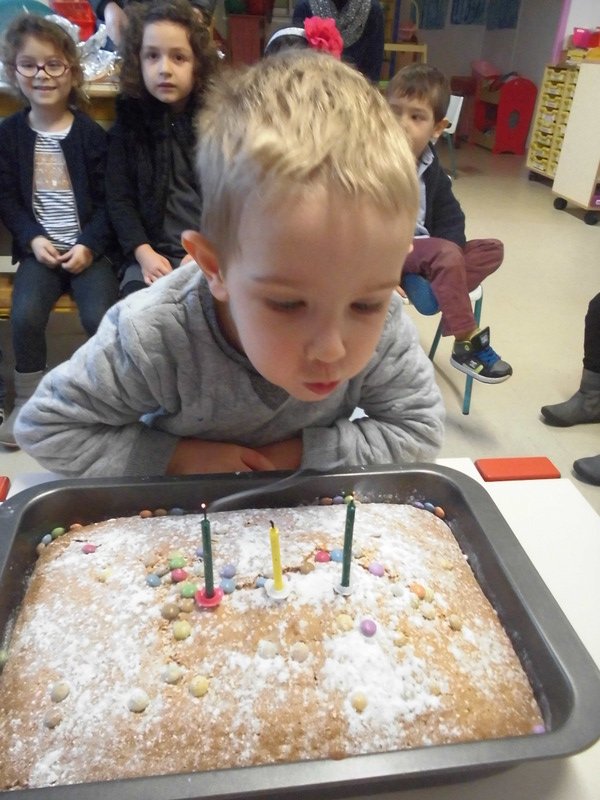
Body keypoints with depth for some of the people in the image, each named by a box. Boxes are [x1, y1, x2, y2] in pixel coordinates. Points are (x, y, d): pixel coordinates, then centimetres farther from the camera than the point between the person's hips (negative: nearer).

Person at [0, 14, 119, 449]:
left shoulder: (91, 133, -1)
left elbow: (107, 198, -1)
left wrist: (89, 245, -12)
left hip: (90, 246, -2)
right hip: (40, 246, 2)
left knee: (100, 317, -23)